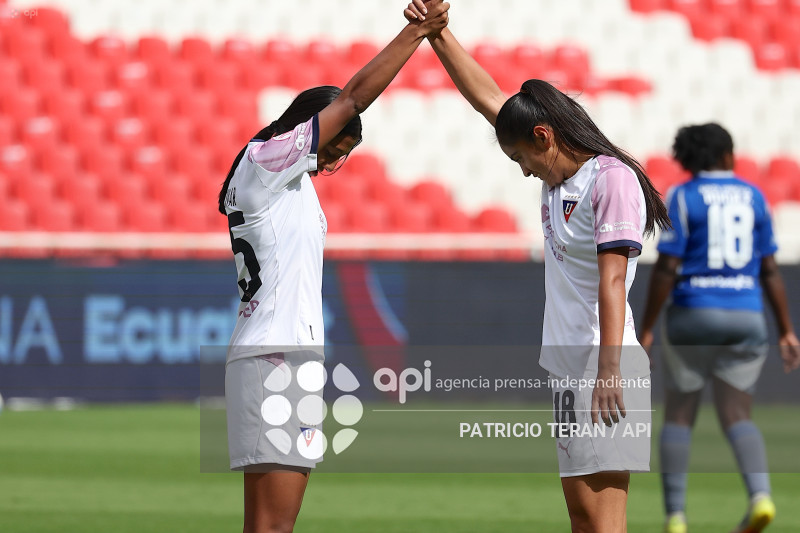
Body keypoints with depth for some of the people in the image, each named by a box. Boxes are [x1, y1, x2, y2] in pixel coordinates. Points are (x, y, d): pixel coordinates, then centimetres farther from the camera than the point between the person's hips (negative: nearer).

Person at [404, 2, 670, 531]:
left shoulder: (611, 178, -10)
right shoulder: (560, 176, 15)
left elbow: (612, 280, -20)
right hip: (568, 368, 9)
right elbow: (488, 98, 21)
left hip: (603, 370, -9)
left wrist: (608, 371, -27)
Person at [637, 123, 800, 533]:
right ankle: (760, 495, -20)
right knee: (736, 416, 4)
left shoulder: (682, 198, -3)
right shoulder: (753, 196, 8)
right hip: (747, 316, 3)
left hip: (695, 314, -3)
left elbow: (666, 268, -9)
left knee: (679, 415, 8)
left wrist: (646, 329, -5)